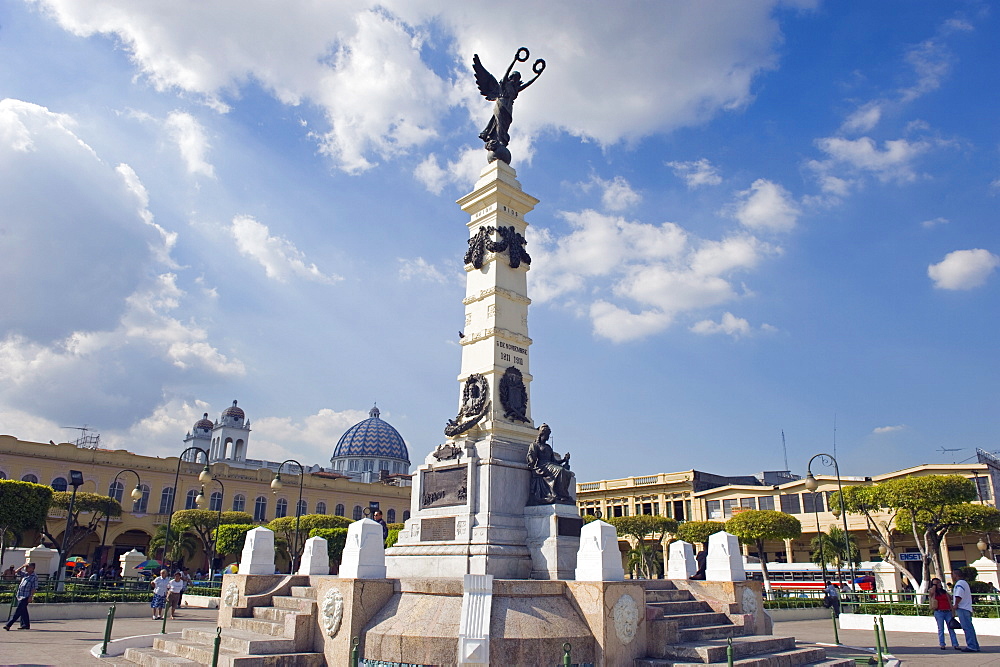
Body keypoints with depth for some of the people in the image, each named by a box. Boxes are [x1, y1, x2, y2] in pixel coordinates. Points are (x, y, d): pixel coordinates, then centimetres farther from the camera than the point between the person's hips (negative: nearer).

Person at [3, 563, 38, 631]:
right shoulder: (25, 574, 12)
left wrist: (31, 596, -16)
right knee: (23, 611, 12)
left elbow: (34, 588, -10)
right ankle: (26, 625, 18)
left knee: (18, 611, -7)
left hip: (26, 597, -8)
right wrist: (22, 566, 3)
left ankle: (8, 625, -7)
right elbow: (16, 572, 14)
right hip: (20, 595, 8)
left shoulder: (34, 577, -8)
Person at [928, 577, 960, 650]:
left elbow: (949, 601, 13)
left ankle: (955, 645, 1)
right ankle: (942, 645, 3)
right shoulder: (933, 592, 5)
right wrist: (934, 583, -8)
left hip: (948, 612, 3)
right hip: (939, 612, -3)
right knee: (941, 629, 0)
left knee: (951, 628, 0)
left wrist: (953, 611, 6)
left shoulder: (944, 591, 15)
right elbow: (932, 591, -20)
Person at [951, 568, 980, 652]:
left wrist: (956, 604, -12)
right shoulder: (965, 582, 22)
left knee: (967, 628, -11)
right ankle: (975, 646, 14)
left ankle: (971, 646, -13)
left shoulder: (959, 583, -10)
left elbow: (959, 596, -21)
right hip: (967, 608, 10)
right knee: (969, 628, 12)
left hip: (962, 609, -10)